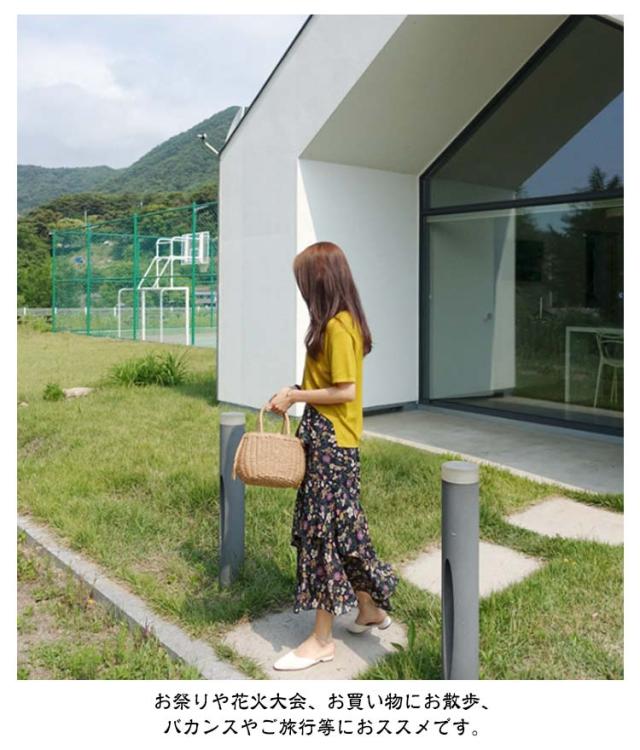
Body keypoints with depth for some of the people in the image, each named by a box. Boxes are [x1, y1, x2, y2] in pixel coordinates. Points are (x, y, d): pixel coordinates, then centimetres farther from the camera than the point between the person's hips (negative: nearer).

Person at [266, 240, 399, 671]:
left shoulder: (336, 327, -19)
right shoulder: (345, 321, 11)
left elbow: (345, 392, -21)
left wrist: (296, 396, -12)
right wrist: (295, 392, 5)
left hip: (331, 442, -9)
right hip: (334, 441, 10)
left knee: (322, 531, 0)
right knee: (343, 527, 18)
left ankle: (323, 639, 13)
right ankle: (370, 610, 33)